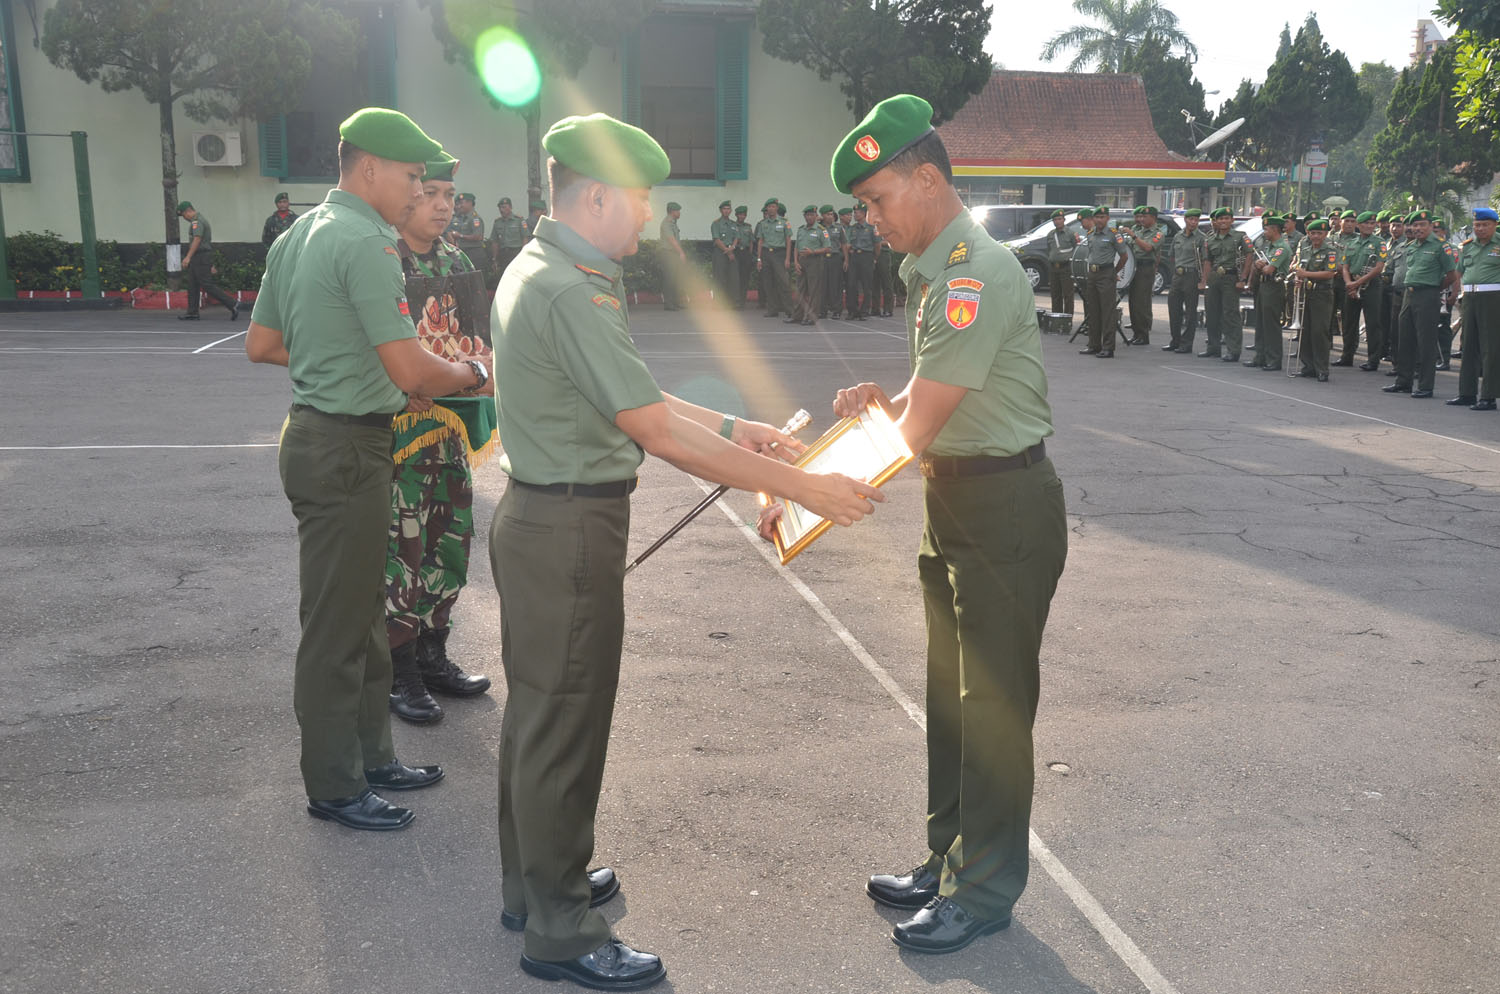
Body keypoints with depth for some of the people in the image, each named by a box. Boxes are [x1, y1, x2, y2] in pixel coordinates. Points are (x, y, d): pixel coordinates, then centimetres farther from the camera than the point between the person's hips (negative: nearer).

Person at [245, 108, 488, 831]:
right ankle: (334, 787, 15)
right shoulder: (366, 244, -19)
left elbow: (260, 345, 18)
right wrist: (473, 372, -6)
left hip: (315, 437, 10)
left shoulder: (297, 235, 12)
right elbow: (412, 372, -24)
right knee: (337, 624, 1)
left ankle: (369, 756, 32)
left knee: (361, 610, 19)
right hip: (347, 451, -10)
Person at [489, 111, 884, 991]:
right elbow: (660, 434, -25)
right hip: (572, 529, -10)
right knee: (566, 723, 1)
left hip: (539, 519, 10)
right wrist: (803, 487, -21)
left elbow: (630, 394, 15)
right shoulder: (573, 293, -22)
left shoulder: (537, 269, 11)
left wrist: (735, 428, 12)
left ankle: (536, 883, 38)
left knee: (539, 708, 20)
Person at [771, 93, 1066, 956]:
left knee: (992, 703, 3)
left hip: (1005, 506, -10)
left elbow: (915, 430, -25)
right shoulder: (934, 270, 10)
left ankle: (986, 891, 19)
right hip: (956, 499, 10)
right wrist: (884, 398, 0)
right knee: (951, 692, 18)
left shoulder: (976, 272, -22)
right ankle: (949, 860, 34)